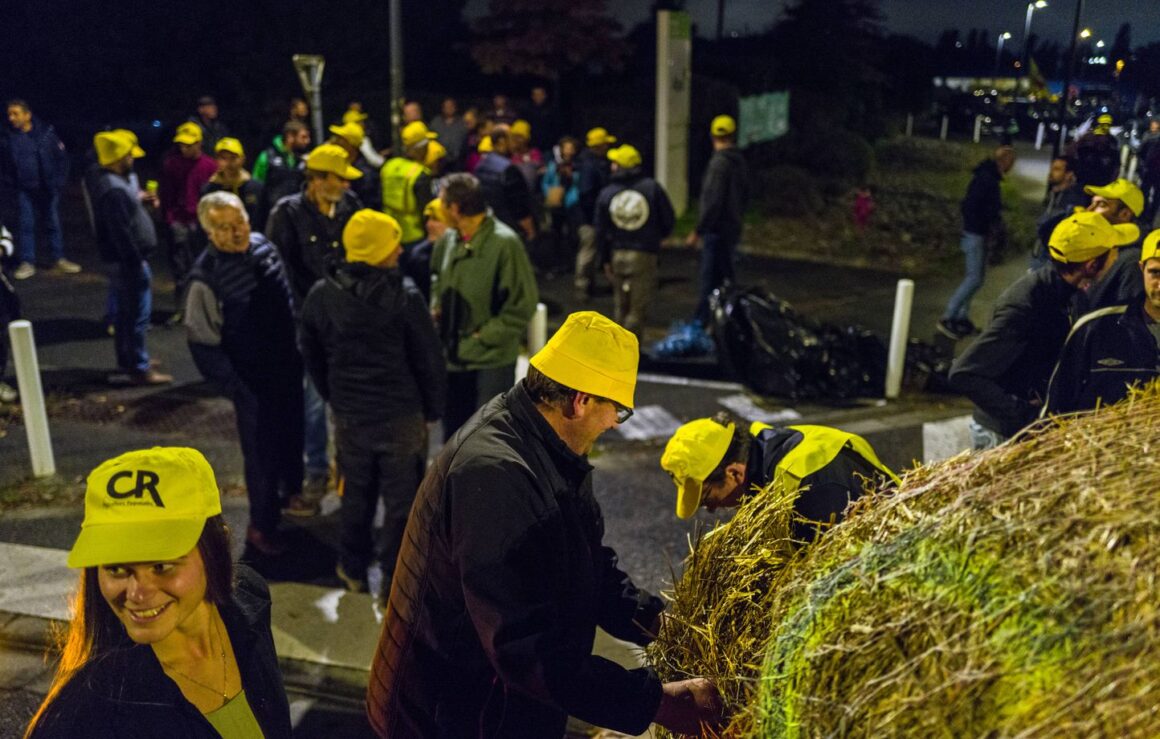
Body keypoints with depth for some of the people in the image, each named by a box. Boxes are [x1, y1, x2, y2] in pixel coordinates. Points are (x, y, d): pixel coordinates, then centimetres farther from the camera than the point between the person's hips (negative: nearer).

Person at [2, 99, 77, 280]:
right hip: (25, 190, 0)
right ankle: (27, 262, 7)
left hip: (49, 188, 0)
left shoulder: (46, 132, -4)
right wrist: (11, 183, -1)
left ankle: (59, 258, 20)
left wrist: (59, 181, -4)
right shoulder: (7, 138, -4)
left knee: (53, 223, 9)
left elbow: (62, 157, 1)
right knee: (25, 224, 0)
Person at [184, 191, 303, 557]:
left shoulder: (262, 245, -2)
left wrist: (298, 347, 14)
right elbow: (202, 342, -16)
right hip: (252, 379, -6)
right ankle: (262, 525, 25)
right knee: (261, 451, 5)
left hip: (288, 366, 7)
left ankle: (291, 490, 50)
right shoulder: (205, 277, -21)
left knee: (292, 434, 24)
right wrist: (233, 386, -17)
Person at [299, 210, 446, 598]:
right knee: (401, 500, 8)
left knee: (356, 493, 22)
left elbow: (311, 354, 8)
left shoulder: (321, 296, -3)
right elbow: (429, 359, -11)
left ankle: (353, 568, 37)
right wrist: (433, 409, 3)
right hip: (402, 415, -4)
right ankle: (395, 582, 15)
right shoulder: (405, 298, -16)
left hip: (349, 415, 5)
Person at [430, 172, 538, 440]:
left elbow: (523, 303, -17)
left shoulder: (505, 243, -18)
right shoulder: (448, 240, 2)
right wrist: (436, 308, 6)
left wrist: (485, 336, -16)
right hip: (454, 356, 7)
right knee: (453, 424, 20)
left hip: (493, 360, -6)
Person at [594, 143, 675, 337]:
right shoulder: (652, 187, -5)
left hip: (617, 255, 3)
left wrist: (605, 259, 14)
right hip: (644, 255, -3)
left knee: (621, 306, 16)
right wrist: (656, 237, 17)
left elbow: (601, 231, 5)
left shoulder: (606, 193, 2)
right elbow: (668, 220, -3)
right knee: (638, 308, -1)